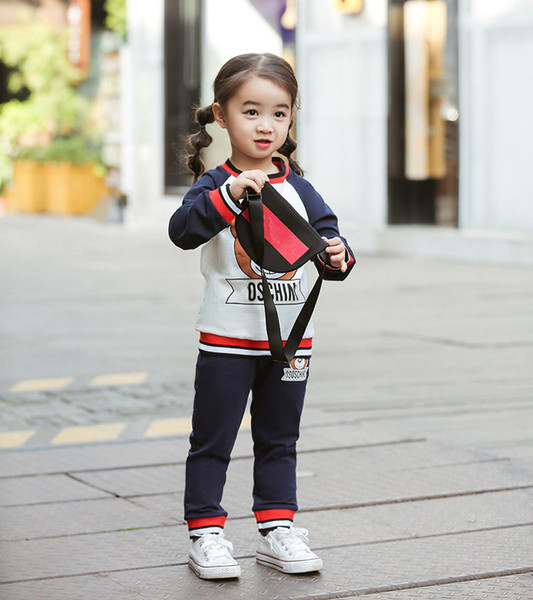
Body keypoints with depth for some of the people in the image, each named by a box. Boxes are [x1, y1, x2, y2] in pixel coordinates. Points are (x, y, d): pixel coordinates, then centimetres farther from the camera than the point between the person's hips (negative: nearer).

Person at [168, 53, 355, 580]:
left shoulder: (298, 188, 4)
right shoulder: (214, 186, -8)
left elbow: (326, 235, 3)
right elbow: (182, 230, -24)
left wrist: (337, 256, -20)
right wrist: (229, 194, -36)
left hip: (289, 339, 4)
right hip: (227, 338, -4)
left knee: (279, 440, 13)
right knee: (212, 441, 4)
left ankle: (276, 530, 23)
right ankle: (205, 532, 12)